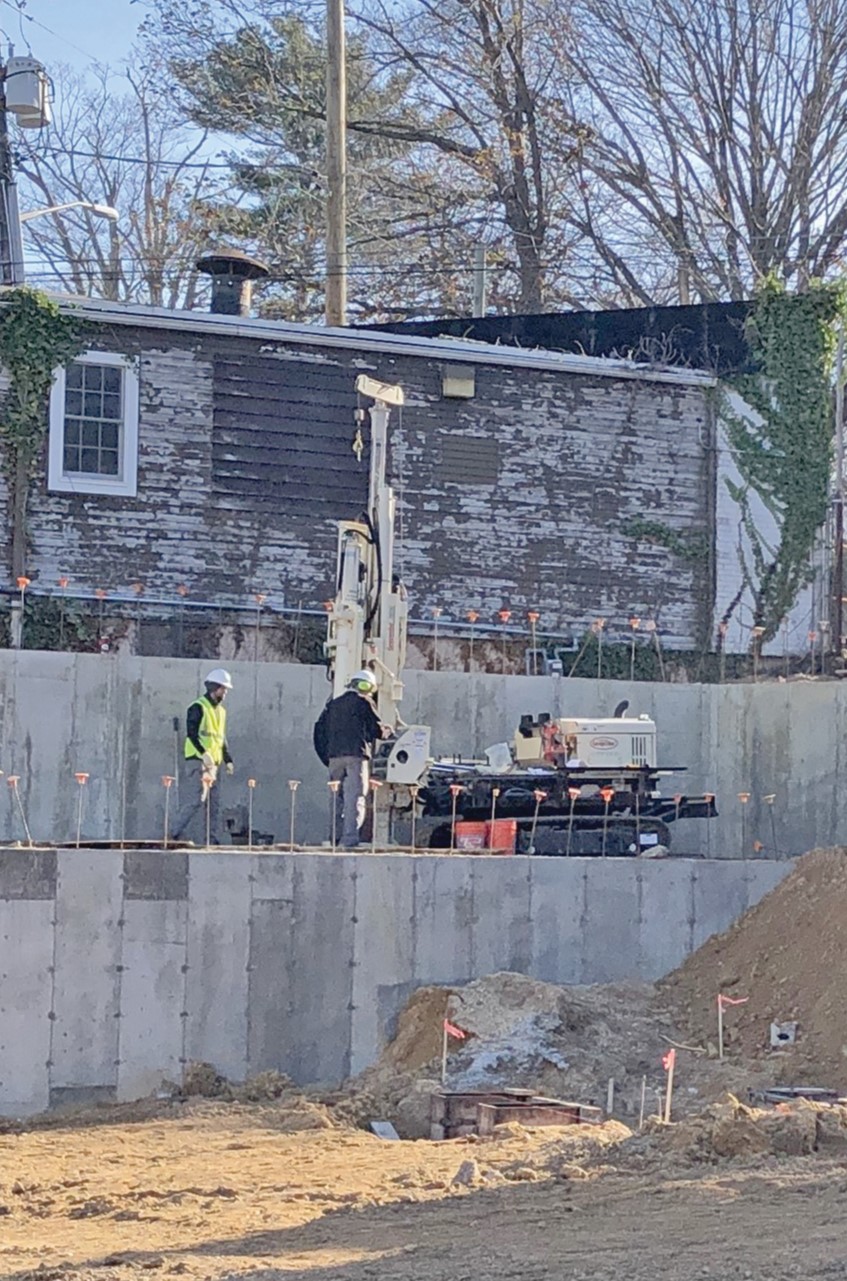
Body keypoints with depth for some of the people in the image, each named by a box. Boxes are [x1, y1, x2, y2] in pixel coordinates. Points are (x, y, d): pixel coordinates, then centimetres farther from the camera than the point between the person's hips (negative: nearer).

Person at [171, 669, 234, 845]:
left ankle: (213, 841, 4)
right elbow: (191, 733, -16)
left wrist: (227, 760, 15)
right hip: (197, 762, -8)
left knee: (214, 804, 4)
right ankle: (175, 834, -8)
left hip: (213, 763, 8)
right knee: (196, 801, -14)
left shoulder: (221, 711, 20)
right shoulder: (198, 708, -7)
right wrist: (204, 753, -26)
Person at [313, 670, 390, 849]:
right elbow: (376, 729, -1)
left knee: (337, 798, 13)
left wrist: (326, 757, 20)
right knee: (356, 798, -8)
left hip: (334, 756, 5)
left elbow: (320, 731, 16)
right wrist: (385, 731, 21)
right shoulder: (365, 703, 2)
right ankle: (350, 839, -18)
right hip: (357, 755, -5)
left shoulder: (332, 705, 18)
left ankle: (335, 836, 12)